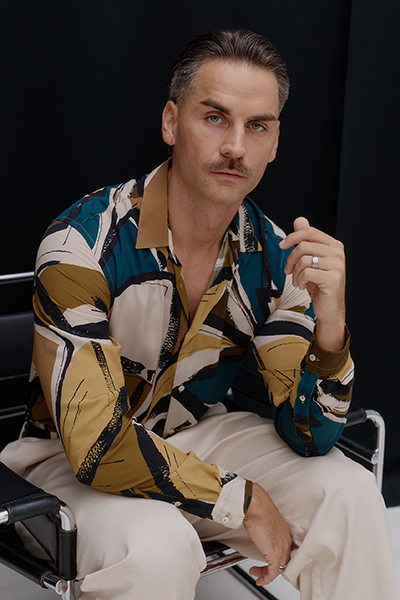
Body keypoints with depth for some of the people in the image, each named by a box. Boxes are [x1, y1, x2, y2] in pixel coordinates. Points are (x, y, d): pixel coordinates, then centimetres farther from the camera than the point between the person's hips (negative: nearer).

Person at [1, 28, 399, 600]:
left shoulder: (275, 255, -9)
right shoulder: (84, 243, -26)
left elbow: (307, 436, -10)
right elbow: (96, 444, -29)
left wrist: (330, 328, -30)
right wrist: (243, 501, -22)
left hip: (197, 437, 5)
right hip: (72, 461, -4)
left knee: (350, 492, -15)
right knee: (156, 546, -34)